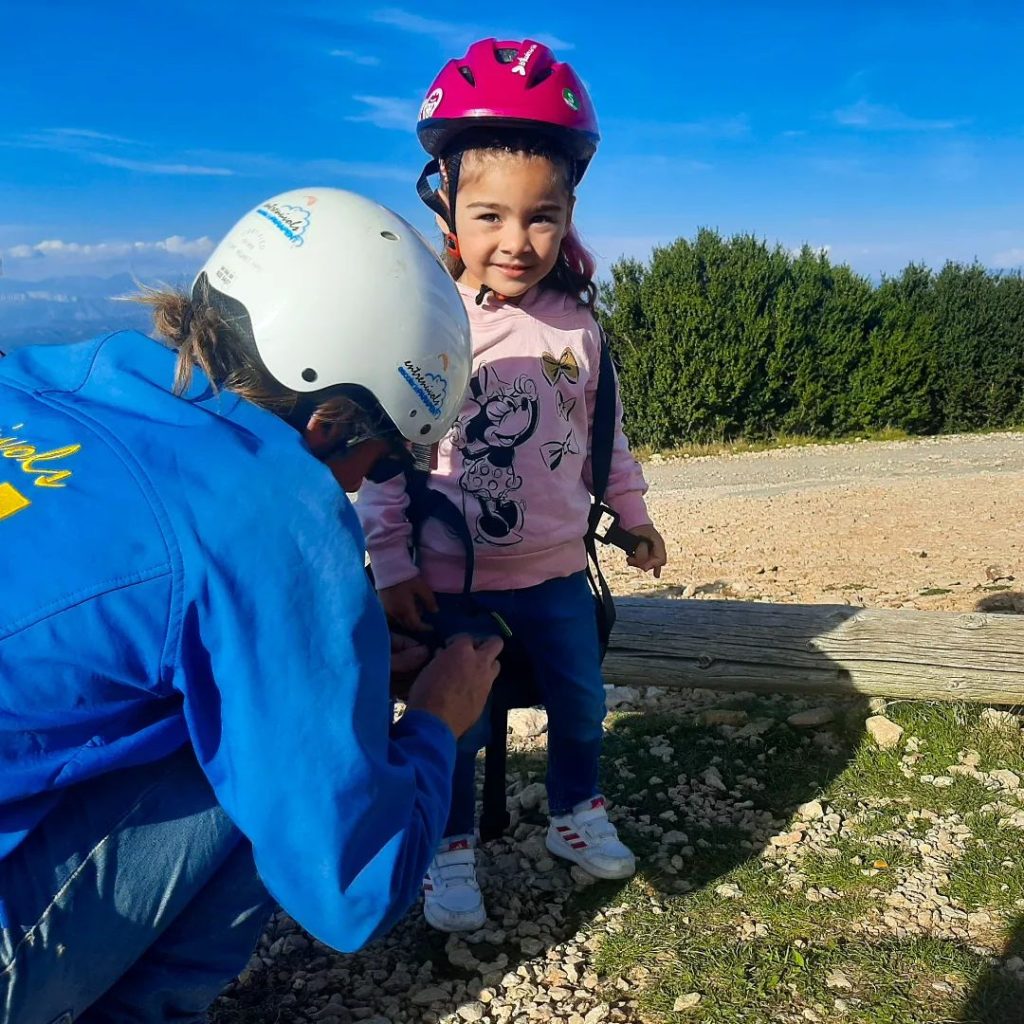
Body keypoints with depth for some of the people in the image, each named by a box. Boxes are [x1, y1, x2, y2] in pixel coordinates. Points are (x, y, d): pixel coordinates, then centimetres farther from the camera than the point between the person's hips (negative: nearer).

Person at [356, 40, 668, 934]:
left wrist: (633, 514, 19)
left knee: (582, 705, 17)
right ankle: (451, 853, 32)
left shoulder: (576, 322, -3)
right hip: (453, 581, -3)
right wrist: (391, 563, -11)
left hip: (557, 568, 4)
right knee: (457, 728, 8)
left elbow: (602, 432, 11)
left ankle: (578, 816, 44)